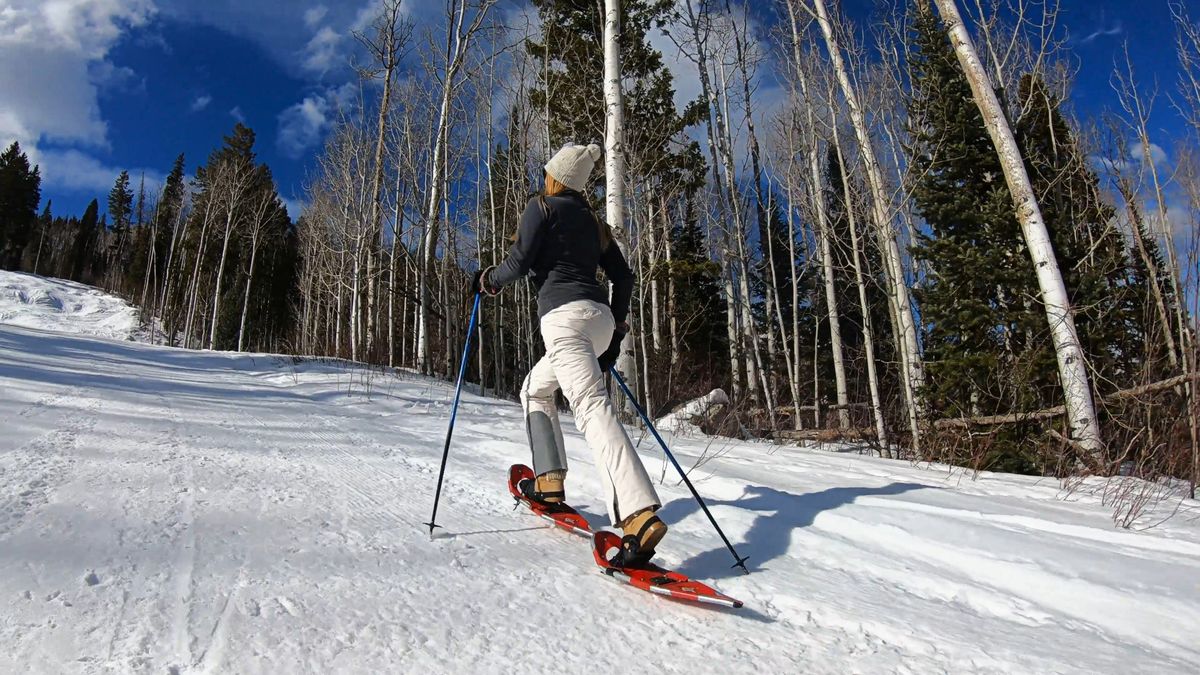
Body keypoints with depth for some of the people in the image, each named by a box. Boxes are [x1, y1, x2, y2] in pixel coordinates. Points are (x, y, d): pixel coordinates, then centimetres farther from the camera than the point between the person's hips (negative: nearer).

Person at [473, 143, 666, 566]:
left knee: (592, 406, -21)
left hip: (564, 316, -8)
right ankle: (550, 483, 18)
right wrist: (616, 332, 22)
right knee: (535, 389, 25)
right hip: (600, 319, 8)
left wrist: (489, 280, 17)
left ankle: (639, 515, -36)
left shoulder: (542, 206, 6)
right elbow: (623, 277, 18)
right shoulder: (595, 222, 24)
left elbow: (519, 262, -4)